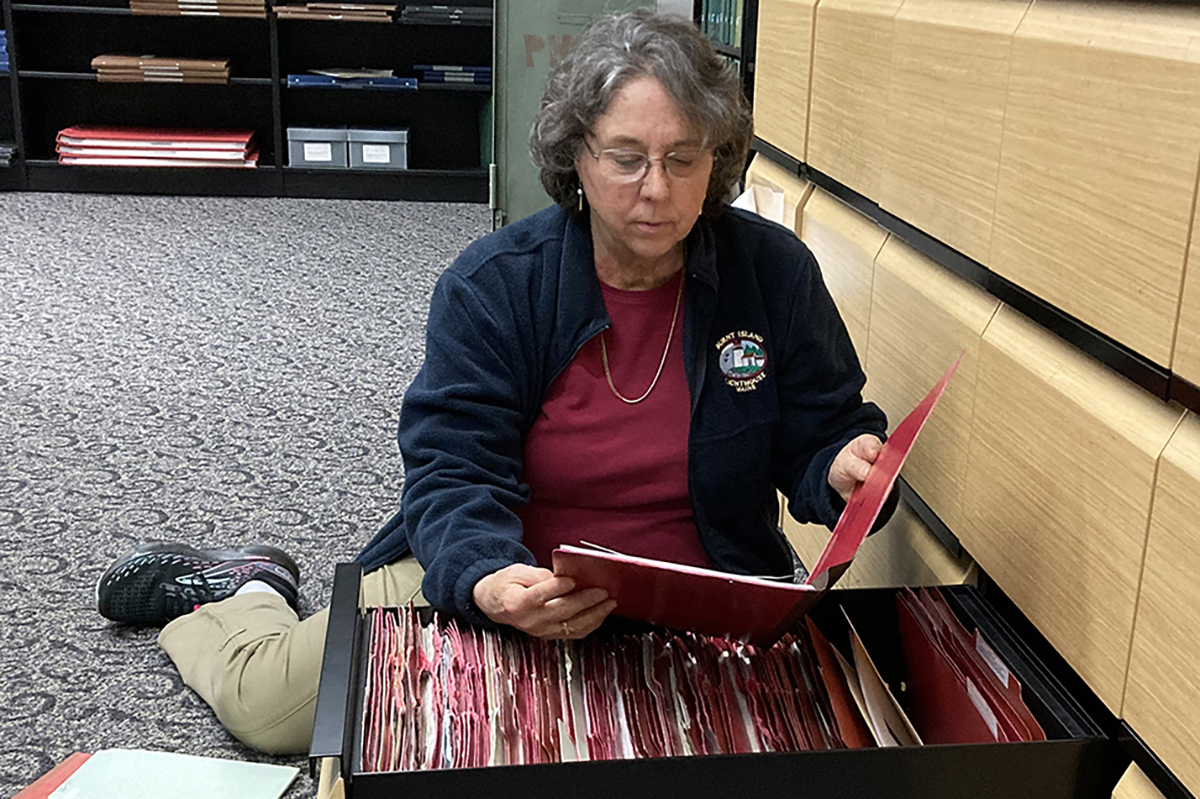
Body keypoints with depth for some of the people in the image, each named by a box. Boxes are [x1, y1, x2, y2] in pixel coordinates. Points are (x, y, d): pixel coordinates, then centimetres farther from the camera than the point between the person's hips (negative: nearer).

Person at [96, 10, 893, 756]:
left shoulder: (775, 272, -7)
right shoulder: (492, 285, -11)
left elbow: (821, 436, 0)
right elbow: (454, 471, -16)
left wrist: (845, 466, -25)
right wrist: (488, 579, -37)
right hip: (504, 575, -2)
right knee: (269, 702, -12)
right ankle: (247, 591, 28)